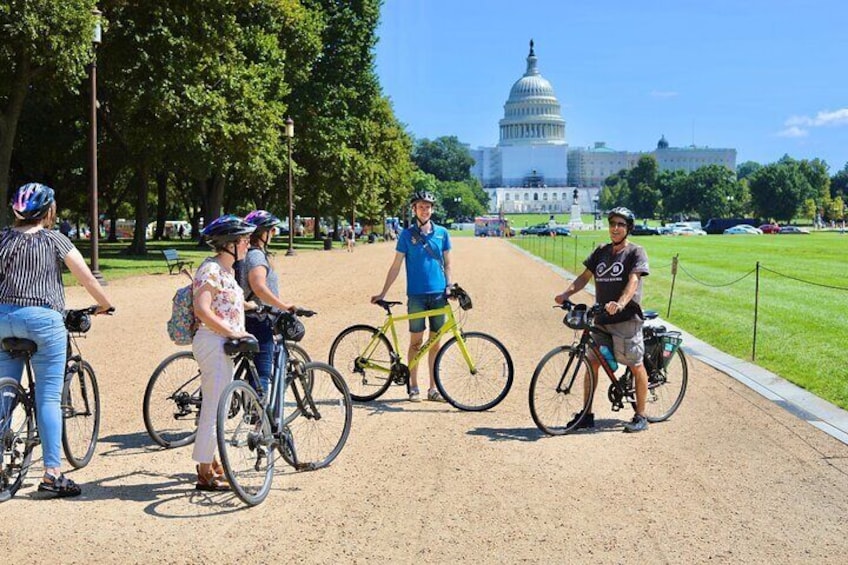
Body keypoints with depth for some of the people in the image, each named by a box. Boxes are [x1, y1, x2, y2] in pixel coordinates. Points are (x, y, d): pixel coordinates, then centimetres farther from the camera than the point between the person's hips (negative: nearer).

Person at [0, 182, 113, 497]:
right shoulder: (54, 241, -1)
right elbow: (86, 278, 1)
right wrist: (105, 305, 17)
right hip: (43, 318, -4)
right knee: (48, 398, -1)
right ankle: (52, 473, -1)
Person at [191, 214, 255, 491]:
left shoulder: (227, 270, 16)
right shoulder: (211, 269, -15)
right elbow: (203, 310, -24)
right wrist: (232, 332, -23)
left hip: (224, 344, 10)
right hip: (212, 343, -10)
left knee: (217, 406, 17)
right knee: (215, 408, -7)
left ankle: (209, 461, 28)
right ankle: (205, 474, -1)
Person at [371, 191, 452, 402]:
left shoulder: (442, 233, 7)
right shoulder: (407, 234, 1)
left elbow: (447, 264, 13)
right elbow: (396, 266, 3)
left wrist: (449, 285, -2)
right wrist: (382, 293, 1)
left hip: (438, 294, 2)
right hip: (416, 295, -2)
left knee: (435, 342, 6)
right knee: (416, 341, 1)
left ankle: (434, 388, 12)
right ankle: (413, 388, 9)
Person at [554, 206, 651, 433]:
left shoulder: (635, 252, -4)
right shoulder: (601, 252, 14)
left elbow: (633, 281, -18)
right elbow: (585, 276, 11)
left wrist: (620, 304, -35)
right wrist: (566, 294, -7)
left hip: (626, 319, -6)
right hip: (601, 319, 6)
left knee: (636, 366, 0)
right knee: (592, 362, 3)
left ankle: (641, 417, 10)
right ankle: (587, 415, 11)